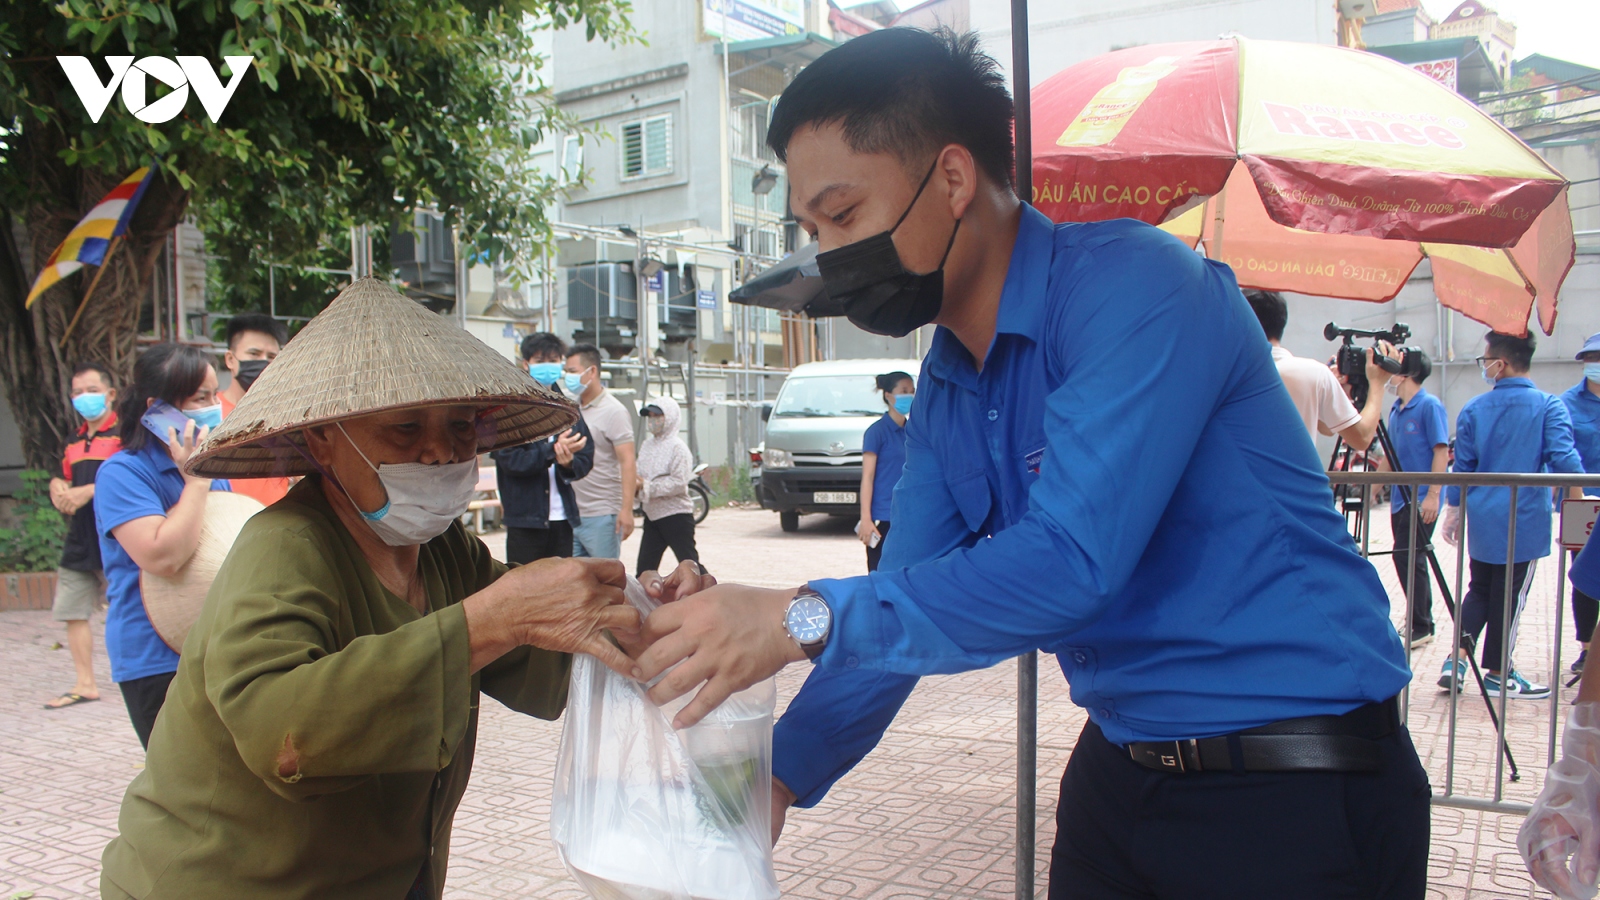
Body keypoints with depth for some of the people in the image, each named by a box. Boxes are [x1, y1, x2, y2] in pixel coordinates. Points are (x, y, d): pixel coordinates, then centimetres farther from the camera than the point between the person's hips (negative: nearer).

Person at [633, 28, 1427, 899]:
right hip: (1118, 772, 7)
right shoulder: (943, 391, 6)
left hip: (1296, 793, -7)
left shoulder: (1133, 283, -20)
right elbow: (908, 603, 8)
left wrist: (801, 618, -30)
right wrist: (784, 772, -2)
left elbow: (1070, 563, -30)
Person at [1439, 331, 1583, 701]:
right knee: (1508, 596, 7)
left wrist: (1453, 511, 11)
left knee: (1479, 590, 17)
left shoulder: (1473, 410, -1)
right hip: (1526, 521, -2)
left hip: (1482, 520, 3)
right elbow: (1563, 458, -18)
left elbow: (1462, 467, 3)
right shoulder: (1549, 406, -8)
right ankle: (1498, 674, 16)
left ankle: (1458, 657, 4)